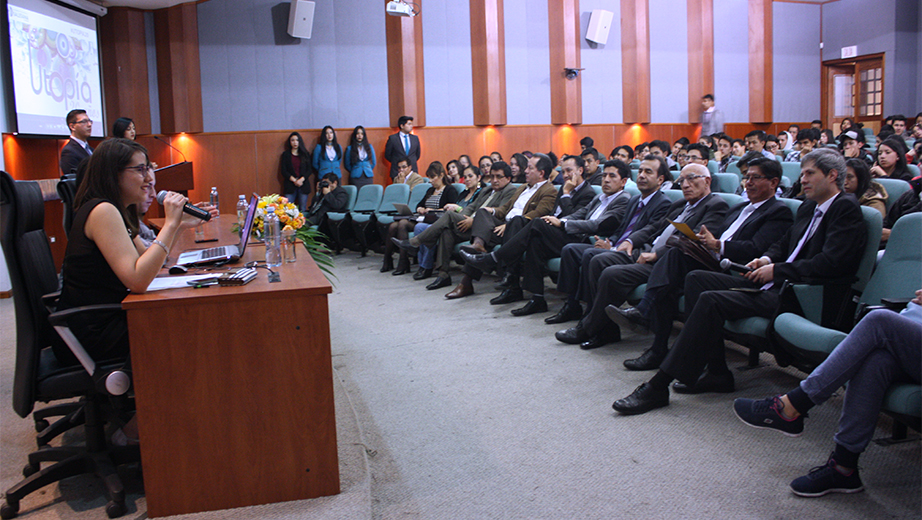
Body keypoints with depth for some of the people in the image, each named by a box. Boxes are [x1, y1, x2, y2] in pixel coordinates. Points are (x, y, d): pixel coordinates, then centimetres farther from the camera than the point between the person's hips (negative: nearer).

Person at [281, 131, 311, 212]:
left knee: (303, 209, 1)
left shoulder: (305, 154, 10)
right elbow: (283, 171, 2)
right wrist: (294, 180, -11)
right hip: (290, 186, -1)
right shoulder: (285, 154, 7)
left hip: (303, 185, 1)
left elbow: (309, 170, 5)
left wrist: (301, 179, -11)